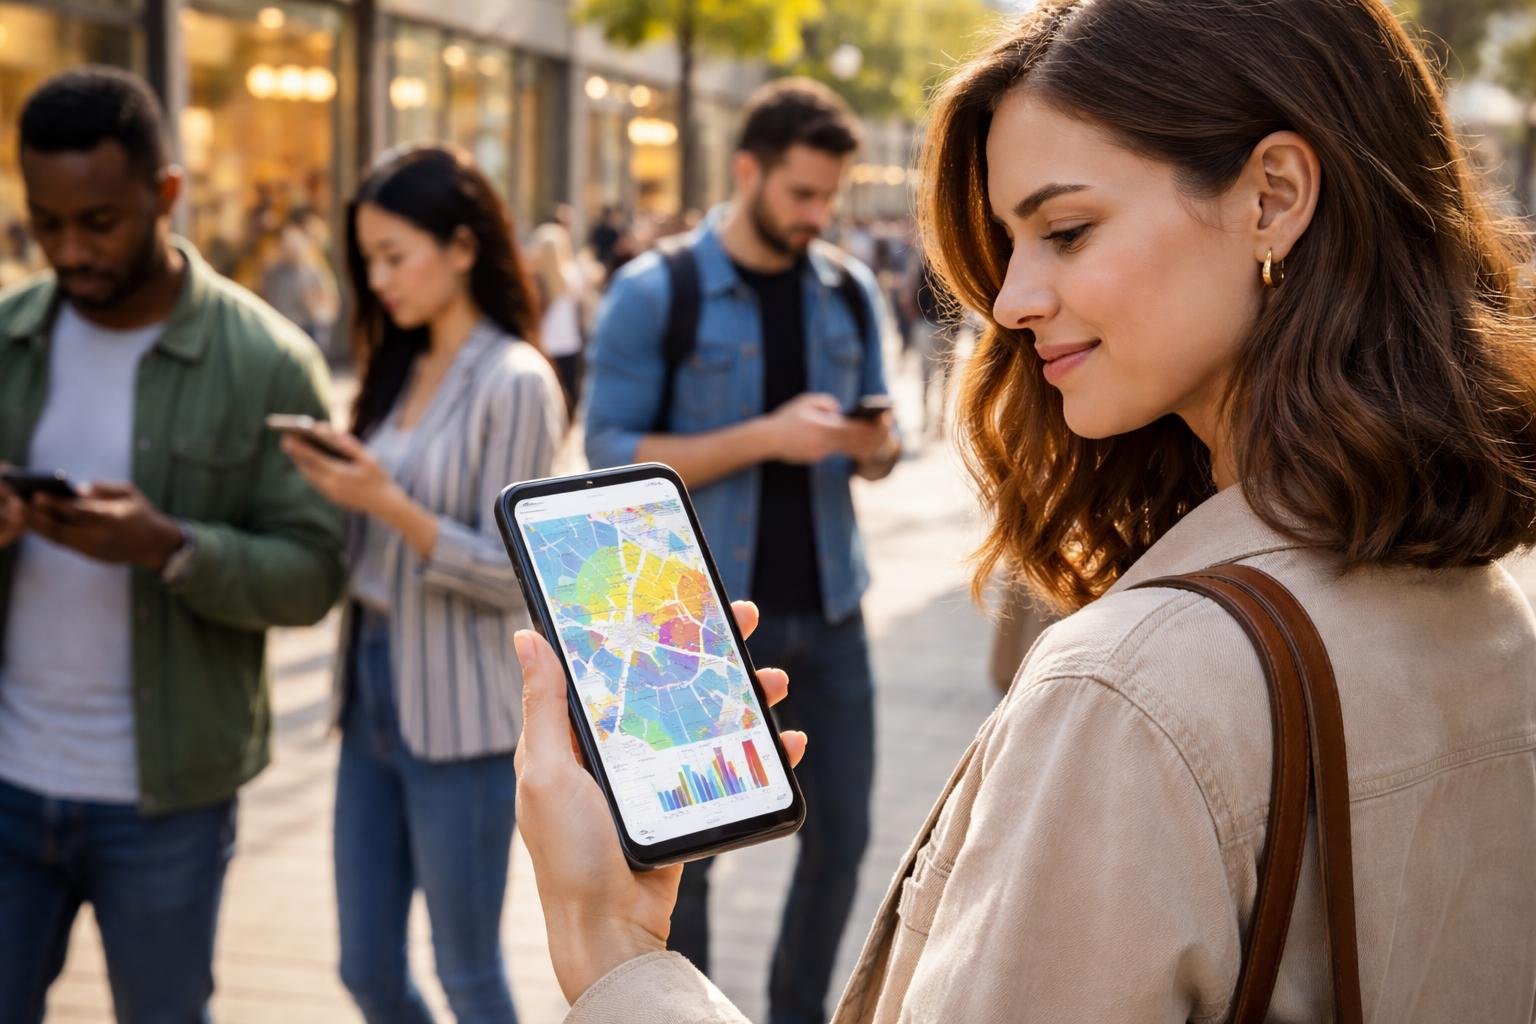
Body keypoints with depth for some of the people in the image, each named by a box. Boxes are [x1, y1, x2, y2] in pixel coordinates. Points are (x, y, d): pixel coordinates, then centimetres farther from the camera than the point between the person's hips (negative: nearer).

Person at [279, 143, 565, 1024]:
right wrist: (337, 484, -6)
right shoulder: (401, 371, 11)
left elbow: (514, 577, -15)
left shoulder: (515, 383, -11)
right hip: (372, 688, 7)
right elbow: (377, 541, 13)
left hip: (458, 711, -7)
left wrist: (385, 502, -24)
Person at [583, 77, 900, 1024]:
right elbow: (611, 454, -13)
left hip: (828, 609, 4)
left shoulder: (851, 292, 6)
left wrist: (877, 445, -11)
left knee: (842, 838, 10)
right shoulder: (656, 293, -8)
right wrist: (763, 438, -23)